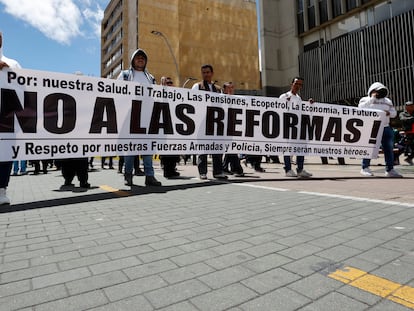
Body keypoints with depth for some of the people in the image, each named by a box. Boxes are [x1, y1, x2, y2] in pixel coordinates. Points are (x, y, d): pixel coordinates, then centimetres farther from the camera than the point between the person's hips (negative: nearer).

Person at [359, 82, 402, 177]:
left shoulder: (387, 101, 23)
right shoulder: (365, 99, 9)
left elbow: (394, 112, 22)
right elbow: (361, 108, -11)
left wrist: (389, 113, -2)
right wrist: (372, 98, -10)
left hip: (385, 128, 5)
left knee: (389, 148, 2)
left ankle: (390, 169, 8)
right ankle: (365, 168, -4)